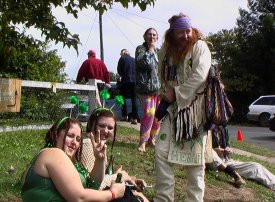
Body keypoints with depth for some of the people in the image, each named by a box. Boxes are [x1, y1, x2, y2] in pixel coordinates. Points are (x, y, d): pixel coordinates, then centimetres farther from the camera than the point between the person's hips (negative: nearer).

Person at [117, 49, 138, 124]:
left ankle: (125, 116, 9)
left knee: (123, 98, 12)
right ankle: (134, 118, -2)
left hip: (125, 81, -3)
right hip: (134, 81, 3)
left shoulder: (122, 59, 3)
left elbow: (119, 70, 4)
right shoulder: (134, 59, 12)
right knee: (134, 100, 3)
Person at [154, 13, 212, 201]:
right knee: (161, 151, -1)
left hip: (195, 108, -5)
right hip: (173, 108, 5)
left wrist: (176, 93, -14)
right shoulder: (166, 50, 9)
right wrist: (165, 93, 0)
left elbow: (199, 76, -17)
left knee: (195, 157, 1)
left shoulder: (199, 46, -6)